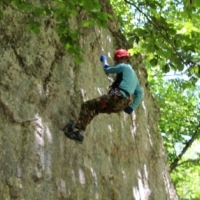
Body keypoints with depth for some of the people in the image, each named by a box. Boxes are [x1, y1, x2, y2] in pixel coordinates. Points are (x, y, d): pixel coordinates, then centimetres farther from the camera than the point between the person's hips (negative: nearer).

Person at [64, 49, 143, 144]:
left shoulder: (124, 66, 4)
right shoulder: (133, 75, 28)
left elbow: (107, 69, 15)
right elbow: (139, 93, 23)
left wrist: (104, 60, 34)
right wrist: (131, 107, 16)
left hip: (116, 97, -9)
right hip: (122, 104, 9)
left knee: (86, 106, -3)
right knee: (93, 109, 21)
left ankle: (77, 130, -16)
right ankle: (79, 131, 12)